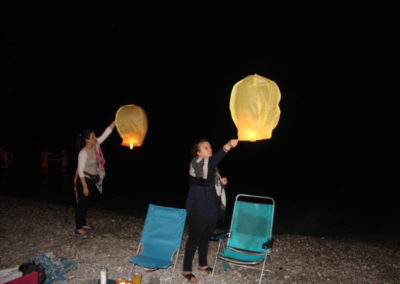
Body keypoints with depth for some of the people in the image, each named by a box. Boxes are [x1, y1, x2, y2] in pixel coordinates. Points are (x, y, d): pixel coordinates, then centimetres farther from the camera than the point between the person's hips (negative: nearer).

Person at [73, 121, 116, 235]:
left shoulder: (96, 145, -2)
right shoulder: (83, 153, -22)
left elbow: (106, 133, -2)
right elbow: (80, 171, -21)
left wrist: (115, 122, -10)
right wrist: (85, 187, -20)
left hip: (93, 180, 8)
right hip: (84, 180, -8)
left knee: (87, 203, 17)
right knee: (82, 203, 2)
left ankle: (83, 224, 31)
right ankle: (78, 228, 12)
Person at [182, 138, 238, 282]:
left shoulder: (212, 166, 12)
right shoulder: (195, 164, -14)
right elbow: (213, 160, -36)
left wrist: (222, 182, 0)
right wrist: (227, 146, -49)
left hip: (212, 210, 8)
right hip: (198, 210, -8)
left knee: (205, 238, 20)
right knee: (194, 239, 1)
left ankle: (203, 264, 37)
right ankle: (187, 270, 14)